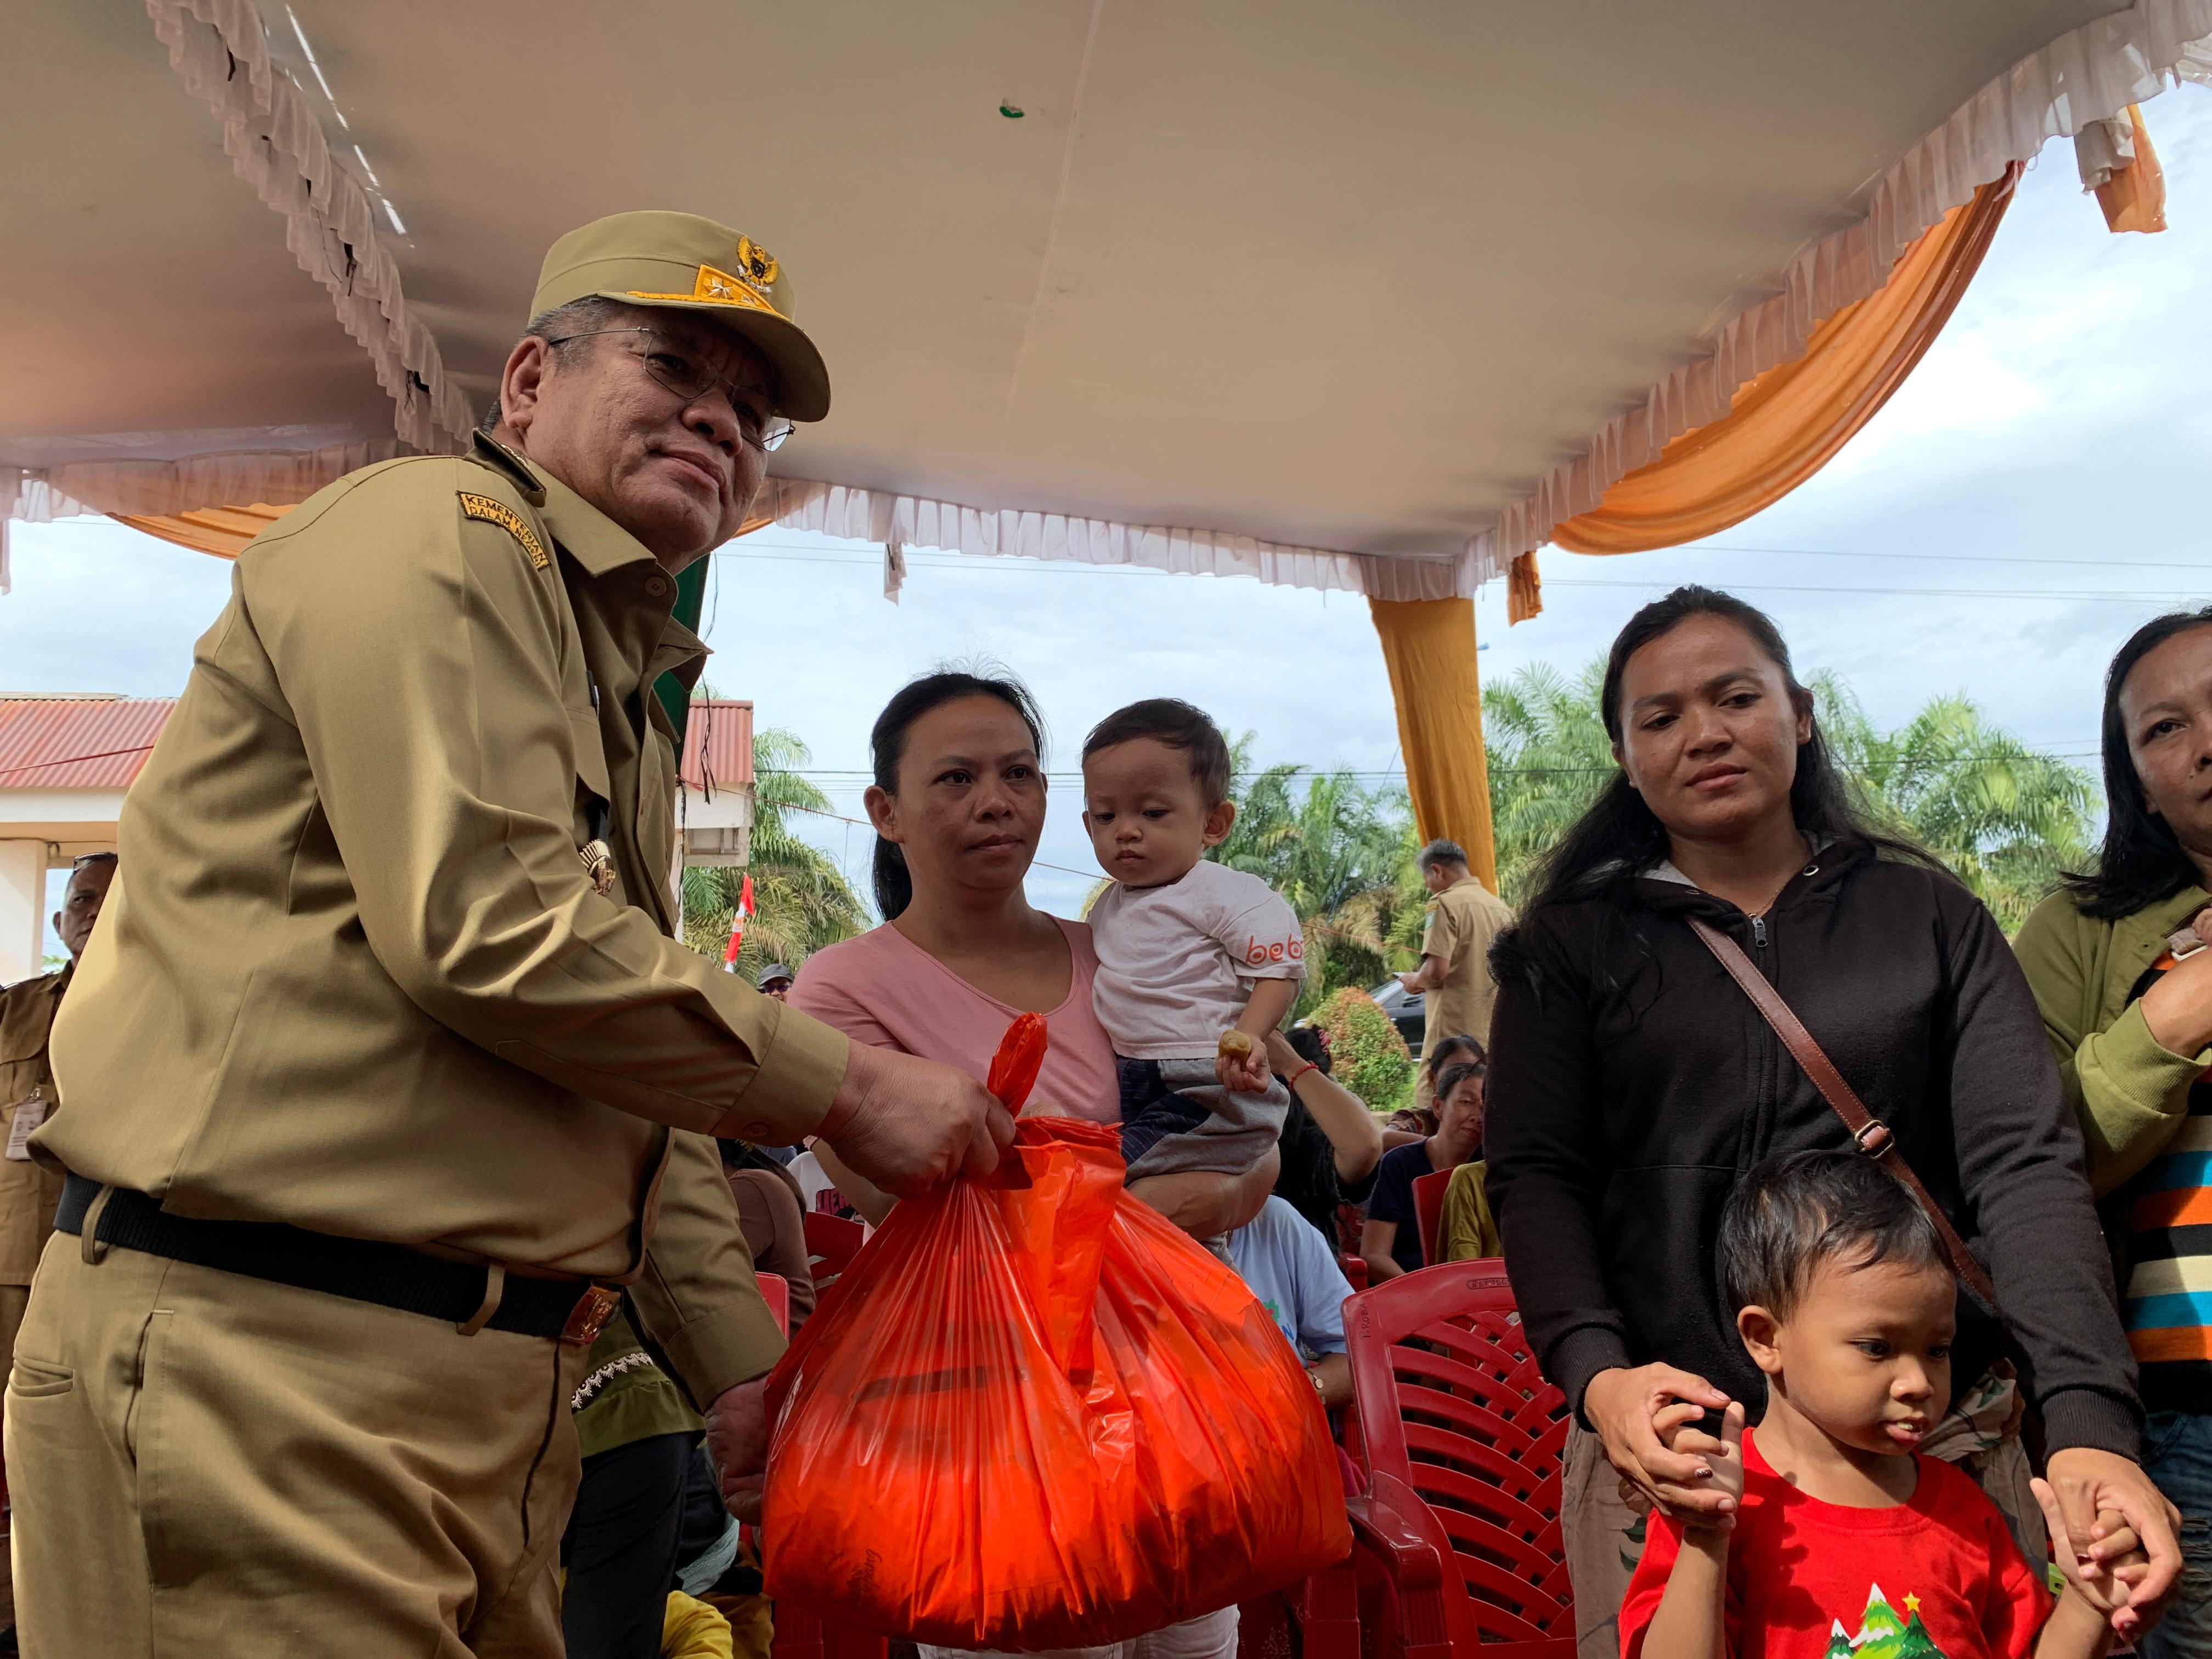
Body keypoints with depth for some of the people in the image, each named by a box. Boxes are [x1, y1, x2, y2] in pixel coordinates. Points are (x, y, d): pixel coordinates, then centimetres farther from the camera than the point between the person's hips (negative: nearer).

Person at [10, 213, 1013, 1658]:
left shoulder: (622, 691, 22)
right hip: (260, 1355, -9)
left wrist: (740, 1361, 14)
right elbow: (491, 930, -21)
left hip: (493, 1379, 9)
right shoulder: (438, 534, -7)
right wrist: (843, 1090, -12)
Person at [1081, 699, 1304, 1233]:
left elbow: (1280, 969, -13)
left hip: (1208, 1086, -9)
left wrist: (1247, 1037, -27)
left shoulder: (1225, 894, -6)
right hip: (1128, 1086, 9)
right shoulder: (1107, 907, 18)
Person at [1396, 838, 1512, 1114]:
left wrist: (1415, 981, 4)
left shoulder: (1446, 903, -9)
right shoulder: (1501, 907, 14)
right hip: (1494, 1034, 8)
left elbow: (1436, 972, -18)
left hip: (1455, 1031, -7)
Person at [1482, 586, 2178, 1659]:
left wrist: (2092, 1422, -19)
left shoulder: (1926, 914, 4)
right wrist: (1595, 1374, -23)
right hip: (1667, 1439, -1)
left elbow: (2023, 1161, -5)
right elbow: (1536, 1179, -5)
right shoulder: (1575, 943, 2)